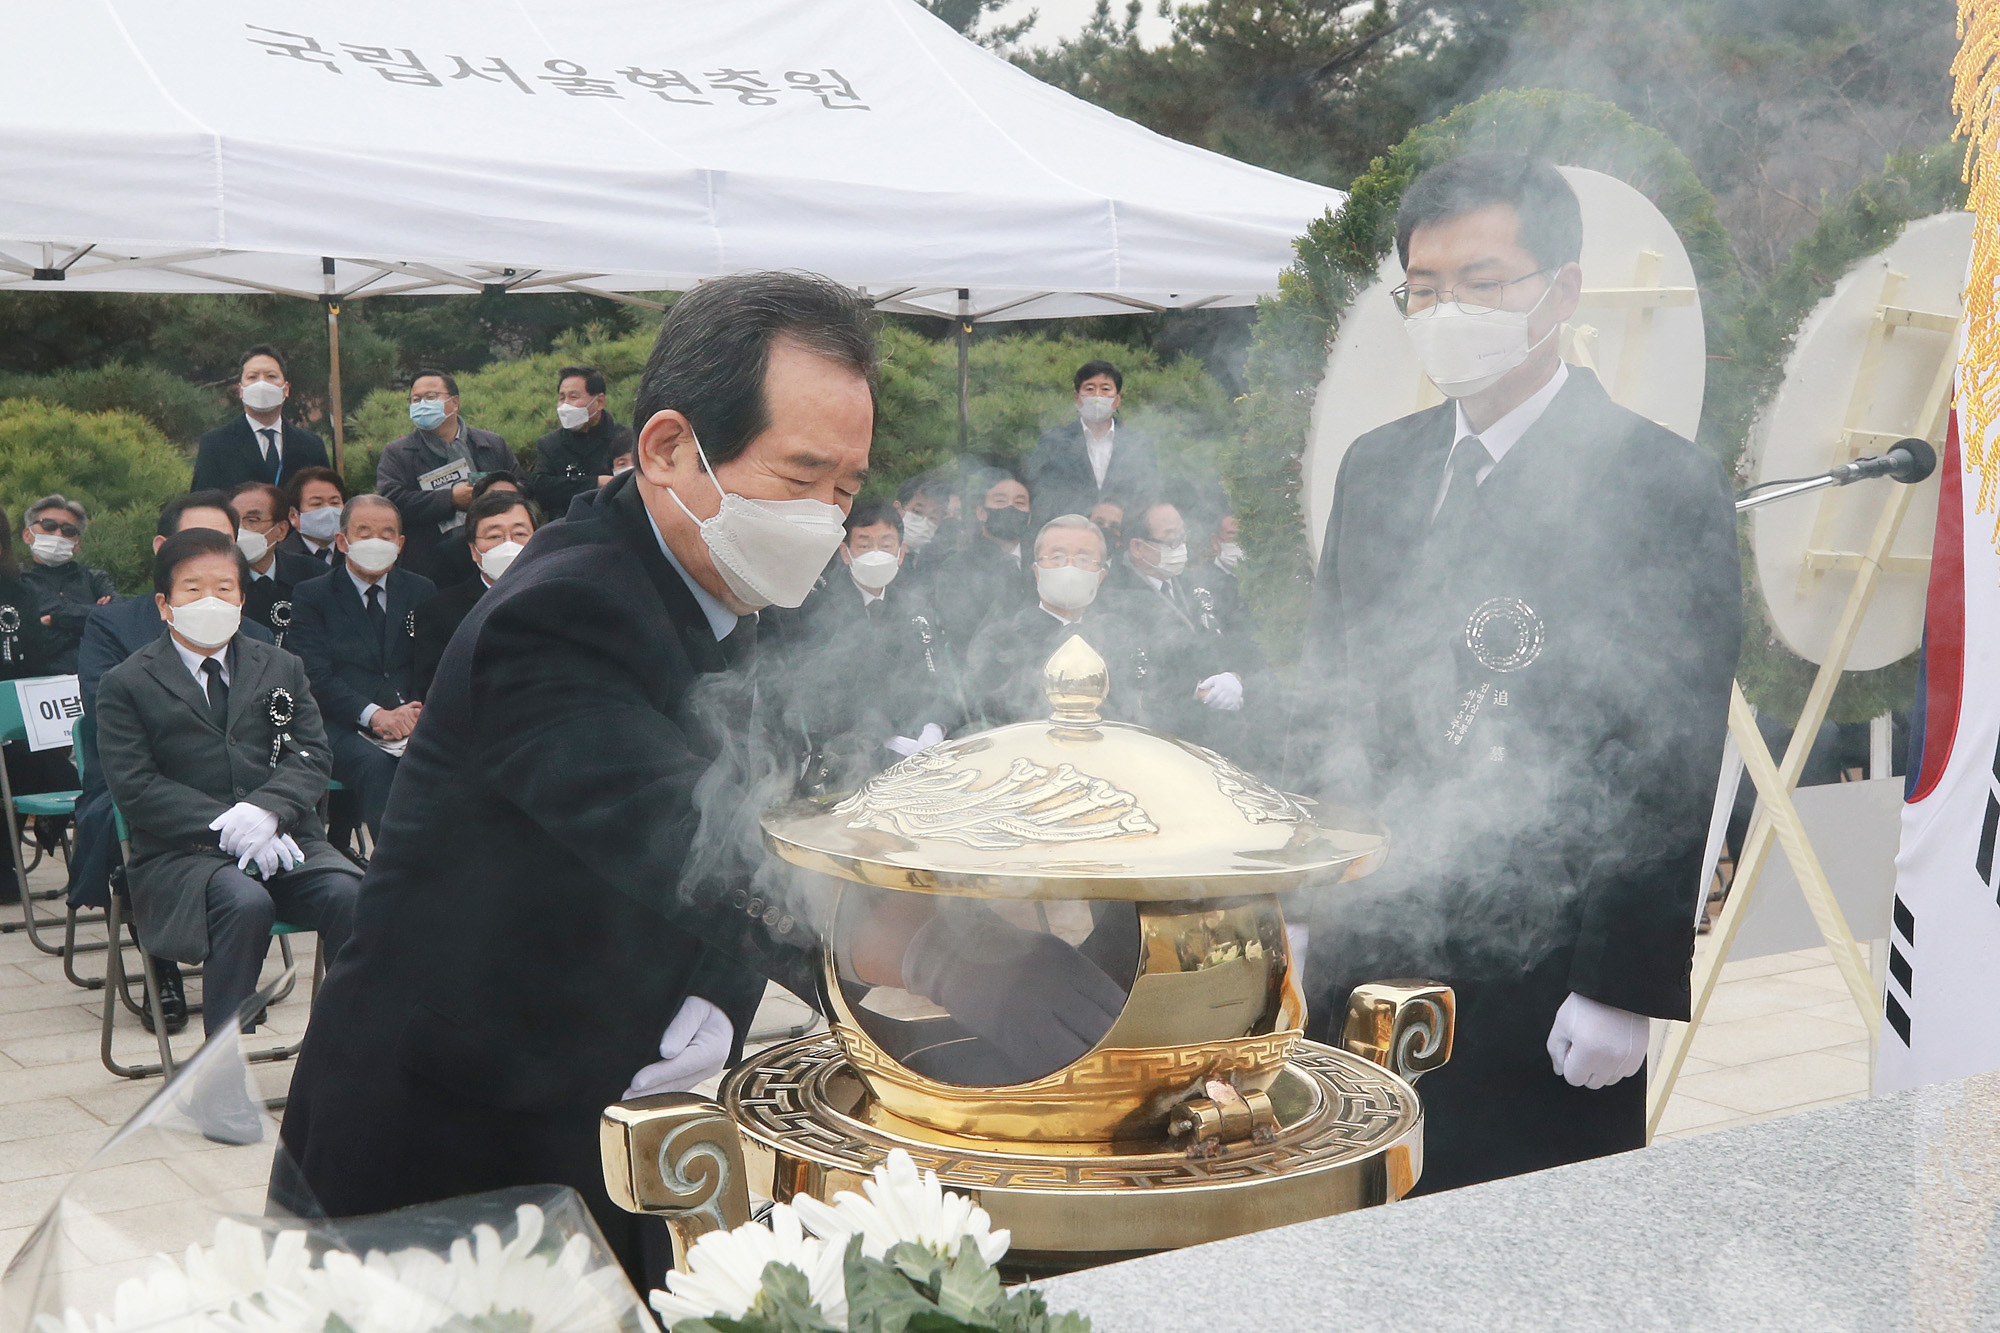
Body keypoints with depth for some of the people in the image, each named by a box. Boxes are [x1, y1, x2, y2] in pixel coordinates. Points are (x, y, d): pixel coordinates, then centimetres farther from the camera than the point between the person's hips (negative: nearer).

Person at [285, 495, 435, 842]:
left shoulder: (421, 591, 20)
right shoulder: (311, 596, 10)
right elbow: (316, 677, -2)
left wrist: (415, 712, -11)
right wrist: (374, 715, -18)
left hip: (412, 723, 2)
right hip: (343, 726, -2)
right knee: (375, 765, -36)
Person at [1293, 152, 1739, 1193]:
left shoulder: (1662, 486, -9)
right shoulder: (1376, 467, 10)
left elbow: (1675, 764, -11)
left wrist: (1621, 988, -13)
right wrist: (1314, 914, 10)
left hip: (1544, 976, -5)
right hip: (1365, 958, 6)